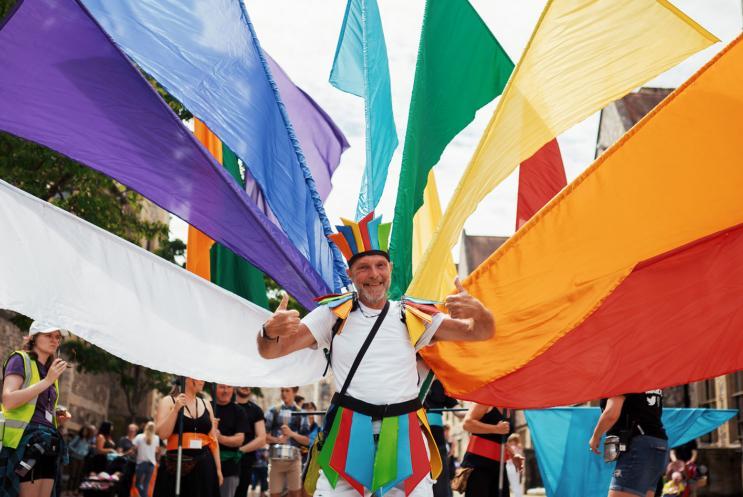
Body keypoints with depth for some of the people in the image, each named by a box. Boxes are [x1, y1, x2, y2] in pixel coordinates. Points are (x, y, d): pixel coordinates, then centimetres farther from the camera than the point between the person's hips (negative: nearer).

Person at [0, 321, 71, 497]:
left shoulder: (50, 370, 23)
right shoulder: (20, 359, 1)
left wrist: (58, 418, 11)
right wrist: (47, 381, -15)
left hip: (47, 444, 8)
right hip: (25, 440, -8)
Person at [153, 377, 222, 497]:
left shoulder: (206, 405, 13)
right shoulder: (168, 401, 1)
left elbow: (213, 440, 13)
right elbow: (162, 434, -9)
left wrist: (218, 468, 7)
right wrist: (176, 409, -17)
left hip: (204, 466, 4)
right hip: (177, 464, -4)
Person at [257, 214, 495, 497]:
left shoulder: (412, 318, 6)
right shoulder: (333, 315, 2)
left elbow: (481, 332, 3)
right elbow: (270, 352, -2)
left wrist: (478, 312, -22)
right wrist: (270, 332, -28)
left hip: (405, 436, 2)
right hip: (348, 436, -1)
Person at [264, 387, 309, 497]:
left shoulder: (301, 414, 6)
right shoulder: (273, 411, 5)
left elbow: (307, 440, 4)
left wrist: (291, 434, -11)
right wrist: (276, 439, -15)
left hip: (294, 459, -1)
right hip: (276, 458, 1)